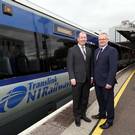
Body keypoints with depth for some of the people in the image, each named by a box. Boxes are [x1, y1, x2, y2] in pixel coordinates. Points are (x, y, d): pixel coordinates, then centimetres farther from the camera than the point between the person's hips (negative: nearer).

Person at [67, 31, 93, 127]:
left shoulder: (89, 50, 12)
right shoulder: (72, 50, -3)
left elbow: (90, 64, 12)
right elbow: (70, 65, -8)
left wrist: (91, 76, 7)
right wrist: (72, 78, -15)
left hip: (87, 79, 5)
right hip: (77, 79, -5)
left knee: (85, 98, 13)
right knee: (77, 99, 7)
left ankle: (83, 114, 31)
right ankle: (77, 117, 23)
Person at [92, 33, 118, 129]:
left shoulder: (112, 50, -13)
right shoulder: (97, 51, 11)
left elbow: (113, 68, -19)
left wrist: (109, 82, -22)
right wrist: (94, 78, 11)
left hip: (106, 82, -7)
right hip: (98, 81, 7)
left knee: (108, 101, 8)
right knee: (100, 99, 21)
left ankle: (109, 121, 25)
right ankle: (102, 114, 42)